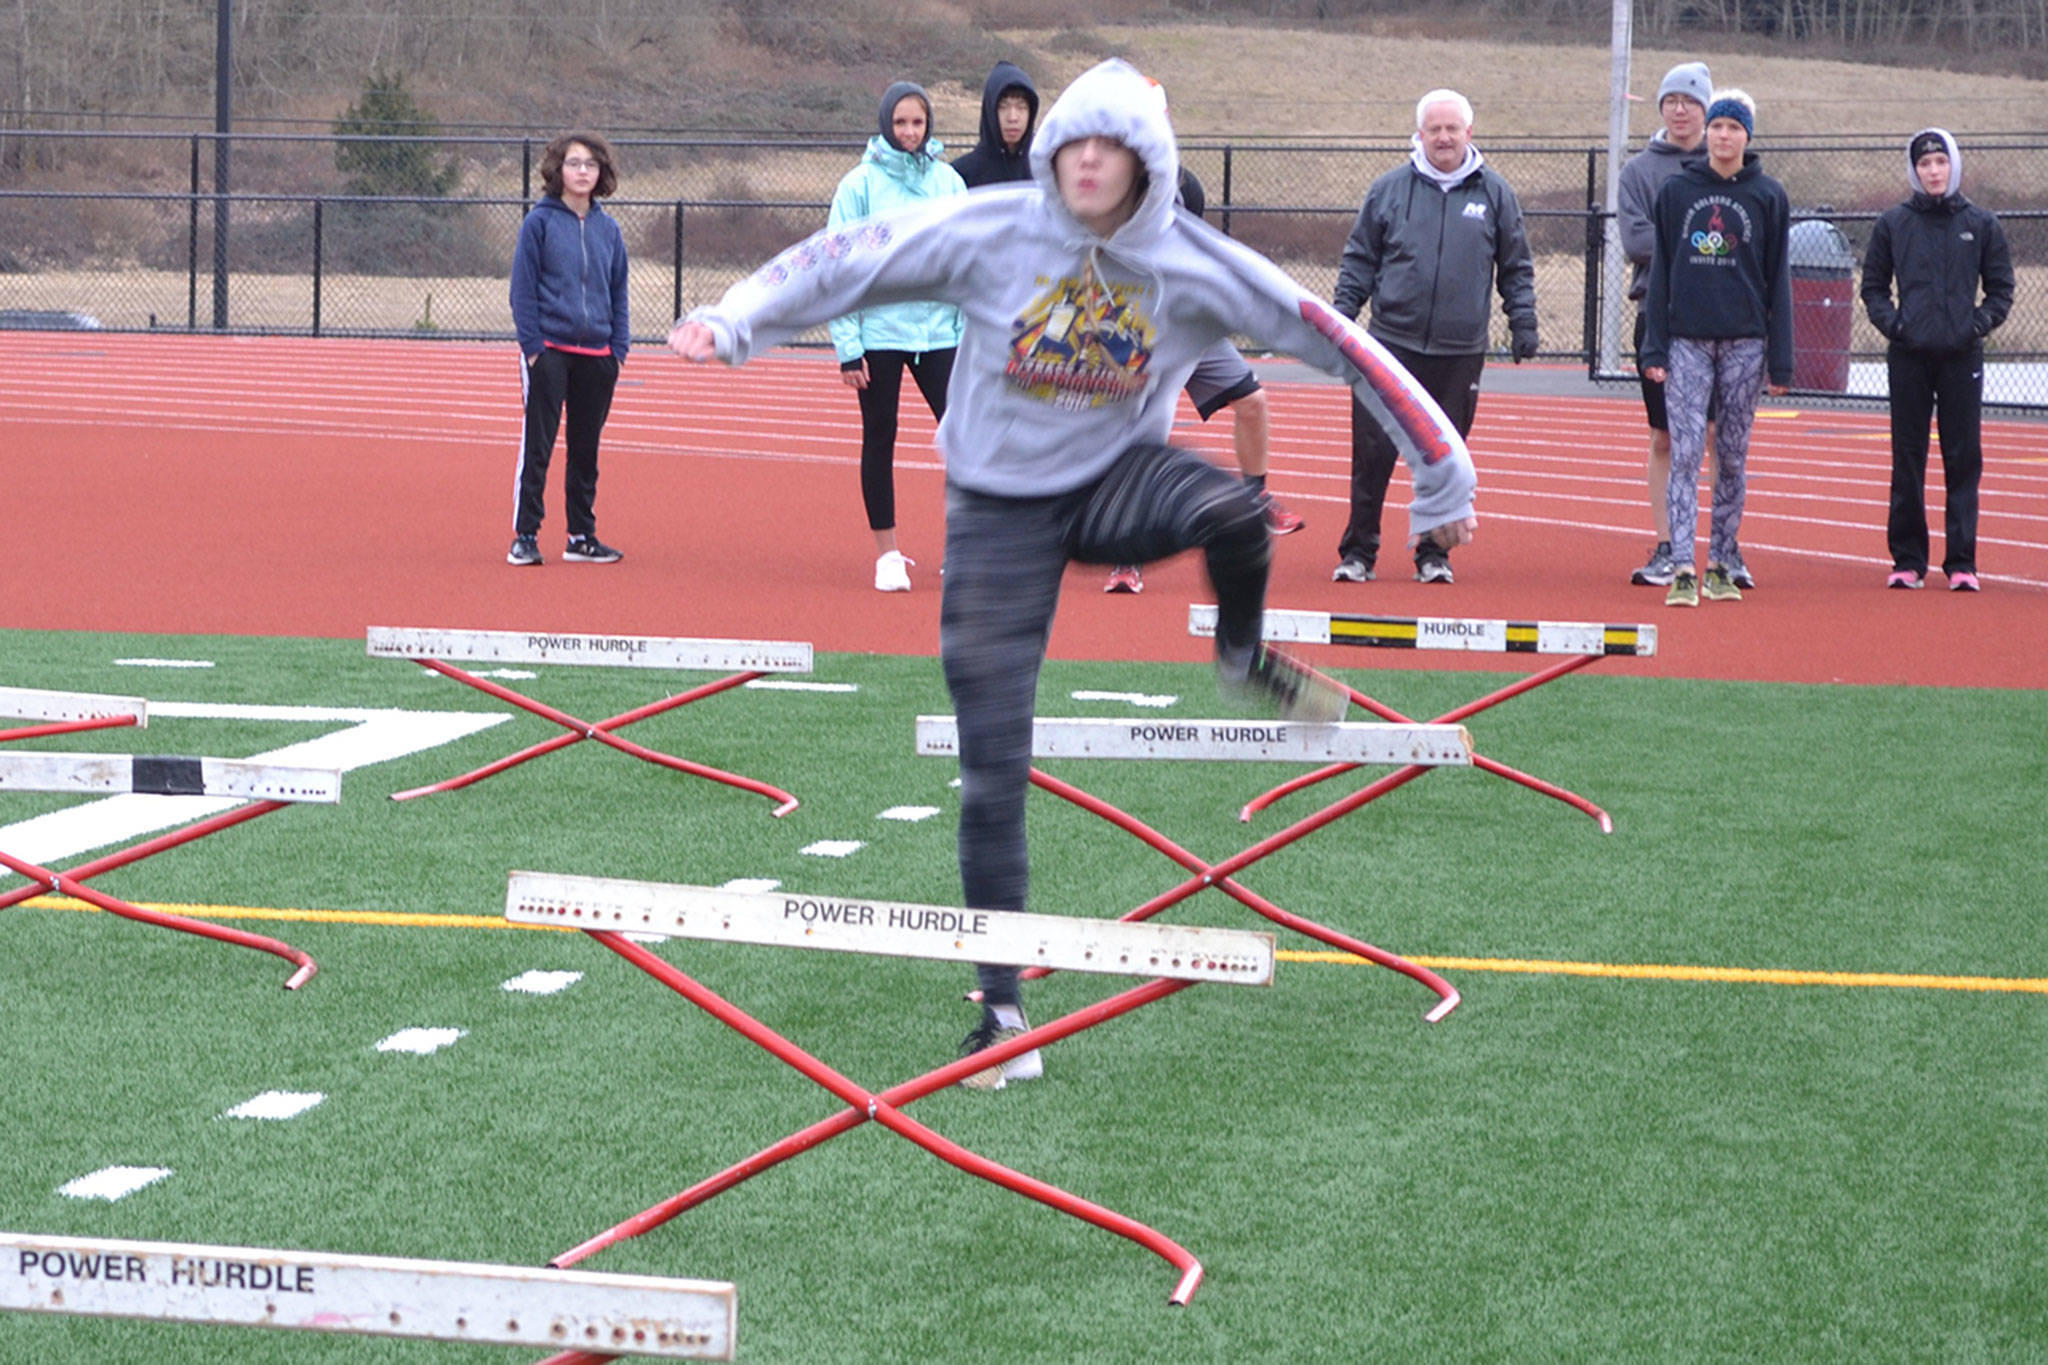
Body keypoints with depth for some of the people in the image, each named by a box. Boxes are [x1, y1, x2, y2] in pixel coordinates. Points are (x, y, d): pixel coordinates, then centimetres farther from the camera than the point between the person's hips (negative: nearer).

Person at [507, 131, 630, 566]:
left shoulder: (608, 229, 9)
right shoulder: (540, 223, -3)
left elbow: (619, 292, 15)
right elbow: (523, 288, -3)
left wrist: (619, 346, 6)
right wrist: (532, 344, -10)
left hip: (596, 356, 4)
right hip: (549, 352, -4)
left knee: (586, 449, 10)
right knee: (536, 446, -3)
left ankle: (582, 536, 18)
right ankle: (525, 537, 1)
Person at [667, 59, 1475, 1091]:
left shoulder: (1192, 266, -12)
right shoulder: (989, 233, -13)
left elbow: (1337, 344, -10)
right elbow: (849, 262, -11)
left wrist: (1441, 473, -10)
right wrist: (734, 322, -24)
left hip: (1117, 480, 0)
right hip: (998, 513, 0)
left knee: (1230, 511, -35)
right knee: (992, 772, -4)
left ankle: (1242, 658, 0)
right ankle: (1003, 1011, 9)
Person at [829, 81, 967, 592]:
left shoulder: (948, 181, 6)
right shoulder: (861, 184, -3)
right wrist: (847, 345, -8)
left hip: (938, 332, 2)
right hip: (880, 332, -2)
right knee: (880, 440, 4)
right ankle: (887, 554, 12)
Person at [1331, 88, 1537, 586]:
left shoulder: (1495, 194, 8)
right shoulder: (1389, 190, 6)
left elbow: (1517, 267, 14)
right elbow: (1360, 260, 10)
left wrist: (1523, 322, 5)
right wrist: (1341, 315, 2)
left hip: (1460, 353, 1)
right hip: (1392, 345, 0)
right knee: (1373, 452, -4)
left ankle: (1434, 553, 15)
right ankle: (1358, 551, 5)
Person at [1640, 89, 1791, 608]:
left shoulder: (1768, 196, 5)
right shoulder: (1676, 191, 6)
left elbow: (1778, 281, 6)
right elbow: (1660, 273, 7)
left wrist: (1781, 361, 1)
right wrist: (1654, 349, -1)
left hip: (1745, 341, 0)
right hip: (1687, 340, 0)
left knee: (1733, 457, 6)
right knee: (1685, 452, -9)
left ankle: (1722, 565, 15)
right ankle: (1682, 569, -13)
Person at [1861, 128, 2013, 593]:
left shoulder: (1981, 225, 5)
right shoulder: (1893, 223, 5)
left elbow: (2001, 289, 10)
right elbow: (1873, 285, 11)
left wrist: (1978, 324, -5)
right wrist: (1891, 322, -5)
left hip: (1961, 358, 0)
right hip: (1908, 358, 0)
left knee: (1964, 460, 0)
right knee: (1907, 461, 3)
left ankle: (1961, 562, 4)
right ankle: (1907, 560, 9)